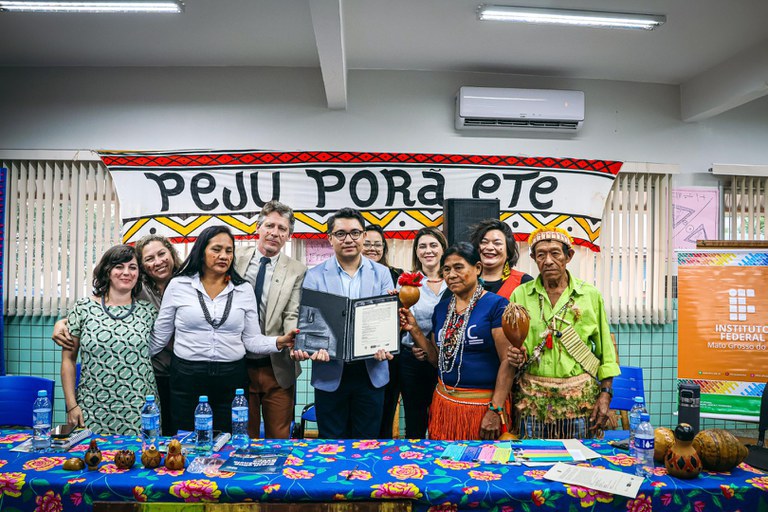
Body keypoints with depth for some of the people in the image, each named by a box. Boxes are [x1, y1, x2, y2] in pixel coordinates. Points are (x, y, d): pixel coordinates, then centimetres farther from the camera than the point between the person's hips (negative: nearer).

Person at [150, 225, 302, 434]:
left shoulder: (244, 290, 3)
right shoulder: (178, 286, 1)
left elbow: (252, 339, 3)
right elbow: (159, 335, 8)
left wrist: (279, 342, -12)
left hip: (231, 377, 1)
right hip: (186, 375, -1)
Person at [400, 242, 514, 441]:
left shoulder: (496, 305, -10)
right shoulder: (441, 308, 9)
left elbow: (508, 362, -14)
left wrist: (495, 411, -16)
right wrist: (414, 330, 2)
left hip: (484, 404, -5)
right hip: (444, 402, 5)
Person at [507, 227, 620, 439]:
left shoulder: (590, 295, 2)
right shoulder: (520, 294, 2)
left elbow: (605, 351, 4)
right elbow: (511, 345, 7)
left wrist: (605, 393, -1)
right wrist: (513, 354, -14)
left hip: (580, 398, 0)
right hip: (533, 400, 0)